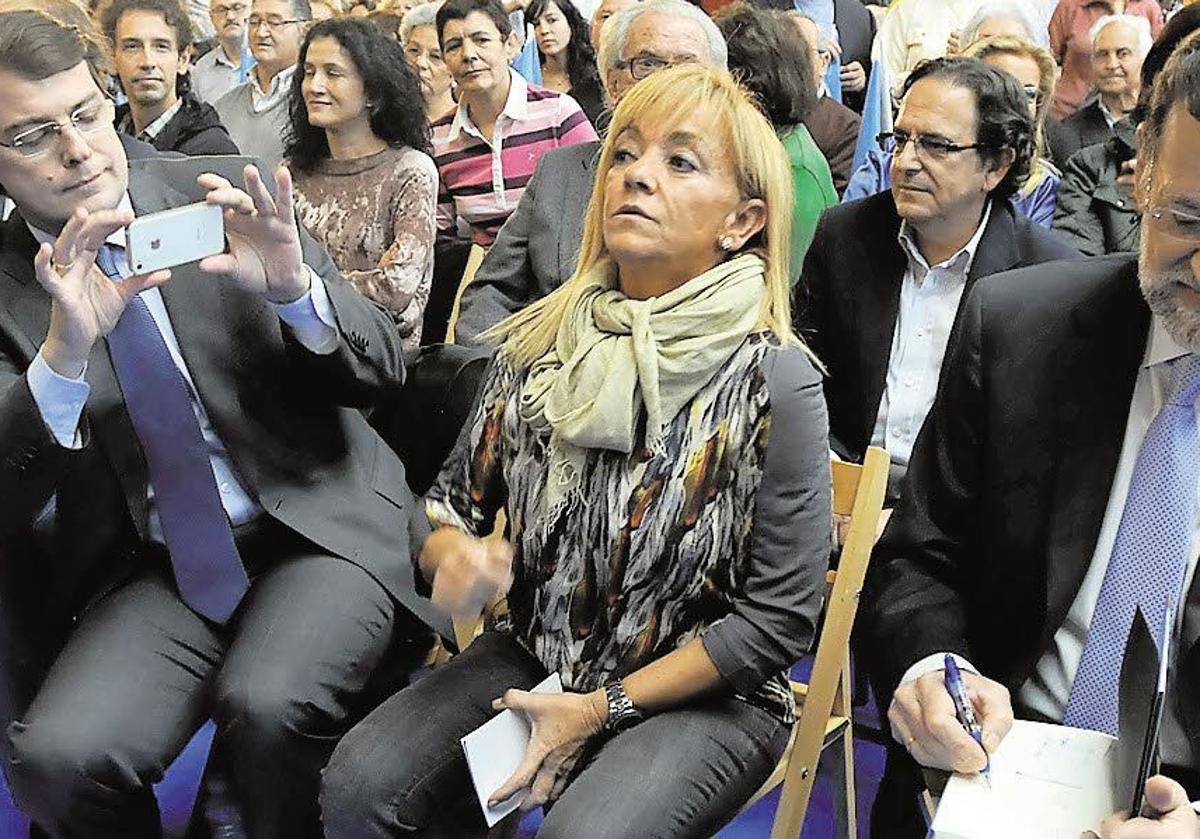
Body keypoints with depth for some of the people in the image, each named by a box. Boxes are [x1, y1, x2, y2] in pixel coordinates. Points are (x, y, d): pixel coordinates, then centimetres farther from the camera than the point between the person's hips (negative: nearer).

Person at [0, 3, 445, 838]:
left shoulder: (223, 192, -1)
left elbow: (382, 370, -1)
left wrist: (294, 287, -23)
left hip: (319, 524, -1)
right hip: (154, 567, 1)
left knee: (268, 706, -29)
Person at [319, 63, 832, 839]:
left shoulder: (774, 382, -16)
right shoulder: (539, 345, -3)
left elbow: (781, 619, -13)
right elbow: (454, 505, 7)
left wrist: (603, 707, -13)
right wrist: (456, 559, -17)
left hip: (703, 693, -4)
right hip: (536, 655, 4)